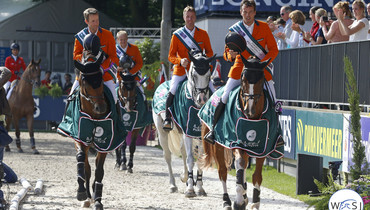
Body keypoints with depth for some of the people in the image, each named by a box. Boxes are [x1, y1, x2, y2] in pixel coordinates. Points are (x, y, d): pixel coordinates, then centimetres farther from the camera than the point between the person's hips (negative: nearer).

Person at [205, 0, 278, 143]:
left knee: (273, 103, -5)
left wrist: (262, 62, -16)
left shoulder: (264, 27, -1)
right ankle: (213, 129, -1)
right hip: (240, 68, 0)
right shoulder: (234, 30, 0)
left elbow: (274, 49, 1)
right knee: (224, 97, -11)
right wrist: (230, 55, -21)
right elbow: (226, 54, 4)